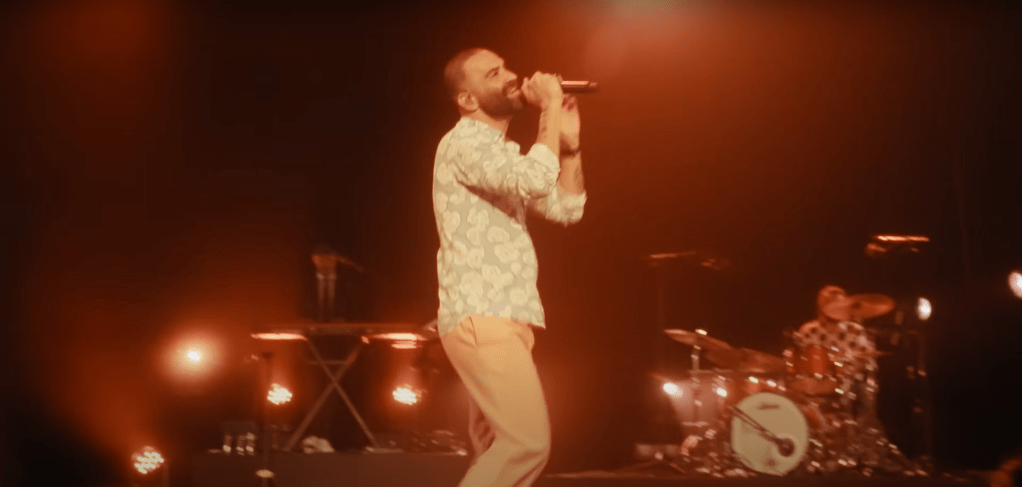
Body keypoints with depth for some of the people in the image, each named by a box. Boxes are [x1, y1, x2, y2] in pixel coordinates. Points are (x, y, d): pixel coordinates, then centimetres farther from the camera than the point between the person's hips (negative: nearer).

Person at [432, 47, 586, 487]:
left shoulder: (503, 154, 20)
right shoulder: (464, 143, -11)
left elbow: (566, 208, 18)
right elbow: (536, 181, -27)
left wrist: (569, 141, 7)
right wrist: (550, 108, -15)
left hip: (502, 320, 10)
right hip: (480, 320, -10)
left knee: (498, 447, 13)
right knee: (529, 441, -15)